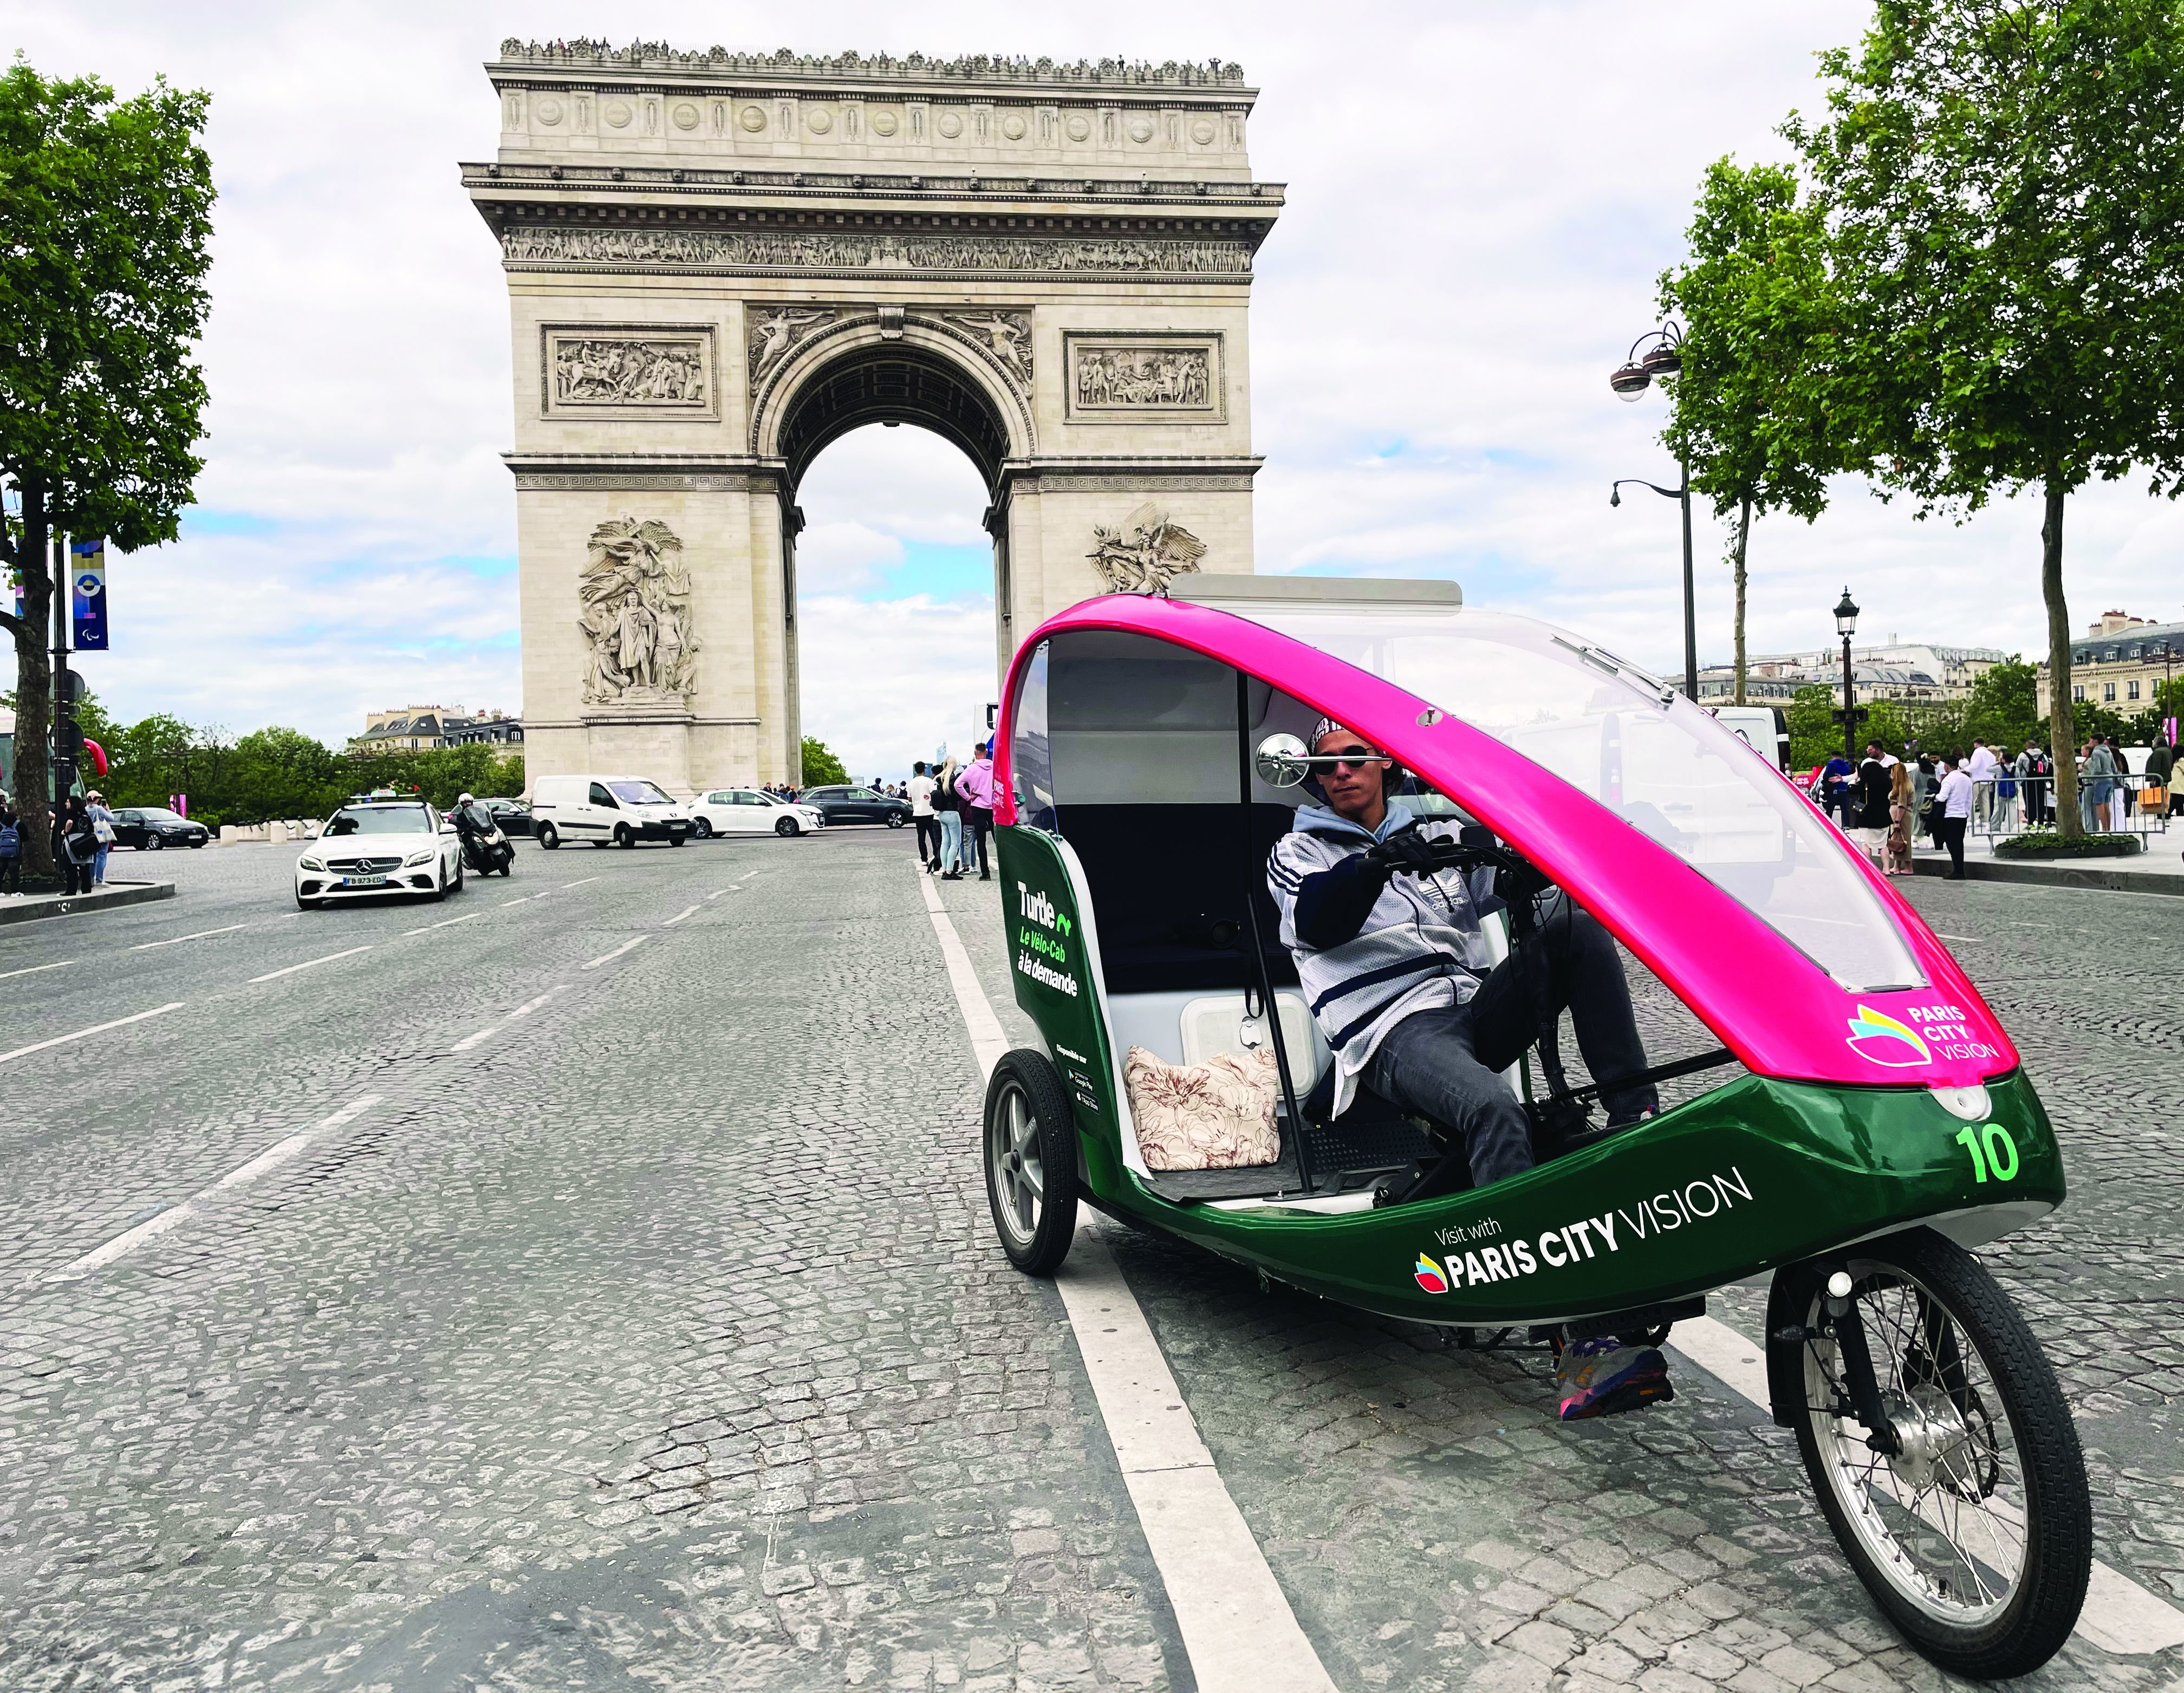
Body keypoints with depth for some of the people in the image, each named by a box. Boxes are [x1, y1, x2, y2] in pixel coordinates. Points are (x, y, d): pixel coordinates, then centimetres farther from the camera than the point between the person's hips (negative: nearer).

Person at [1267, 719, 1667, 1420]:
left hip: (1481, 1006, 5)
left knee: (1575, 918, -20)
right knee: (1493, 1110, -36)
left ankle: (1635, 1114, -26)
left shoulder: (1438, 831, 28)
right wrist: (1376, 865, -27)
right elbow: (1317, 922, -6)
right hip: (1396, 1032, -4)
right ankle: (1583, 1339, -42)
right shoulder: (1299, 851, 17)